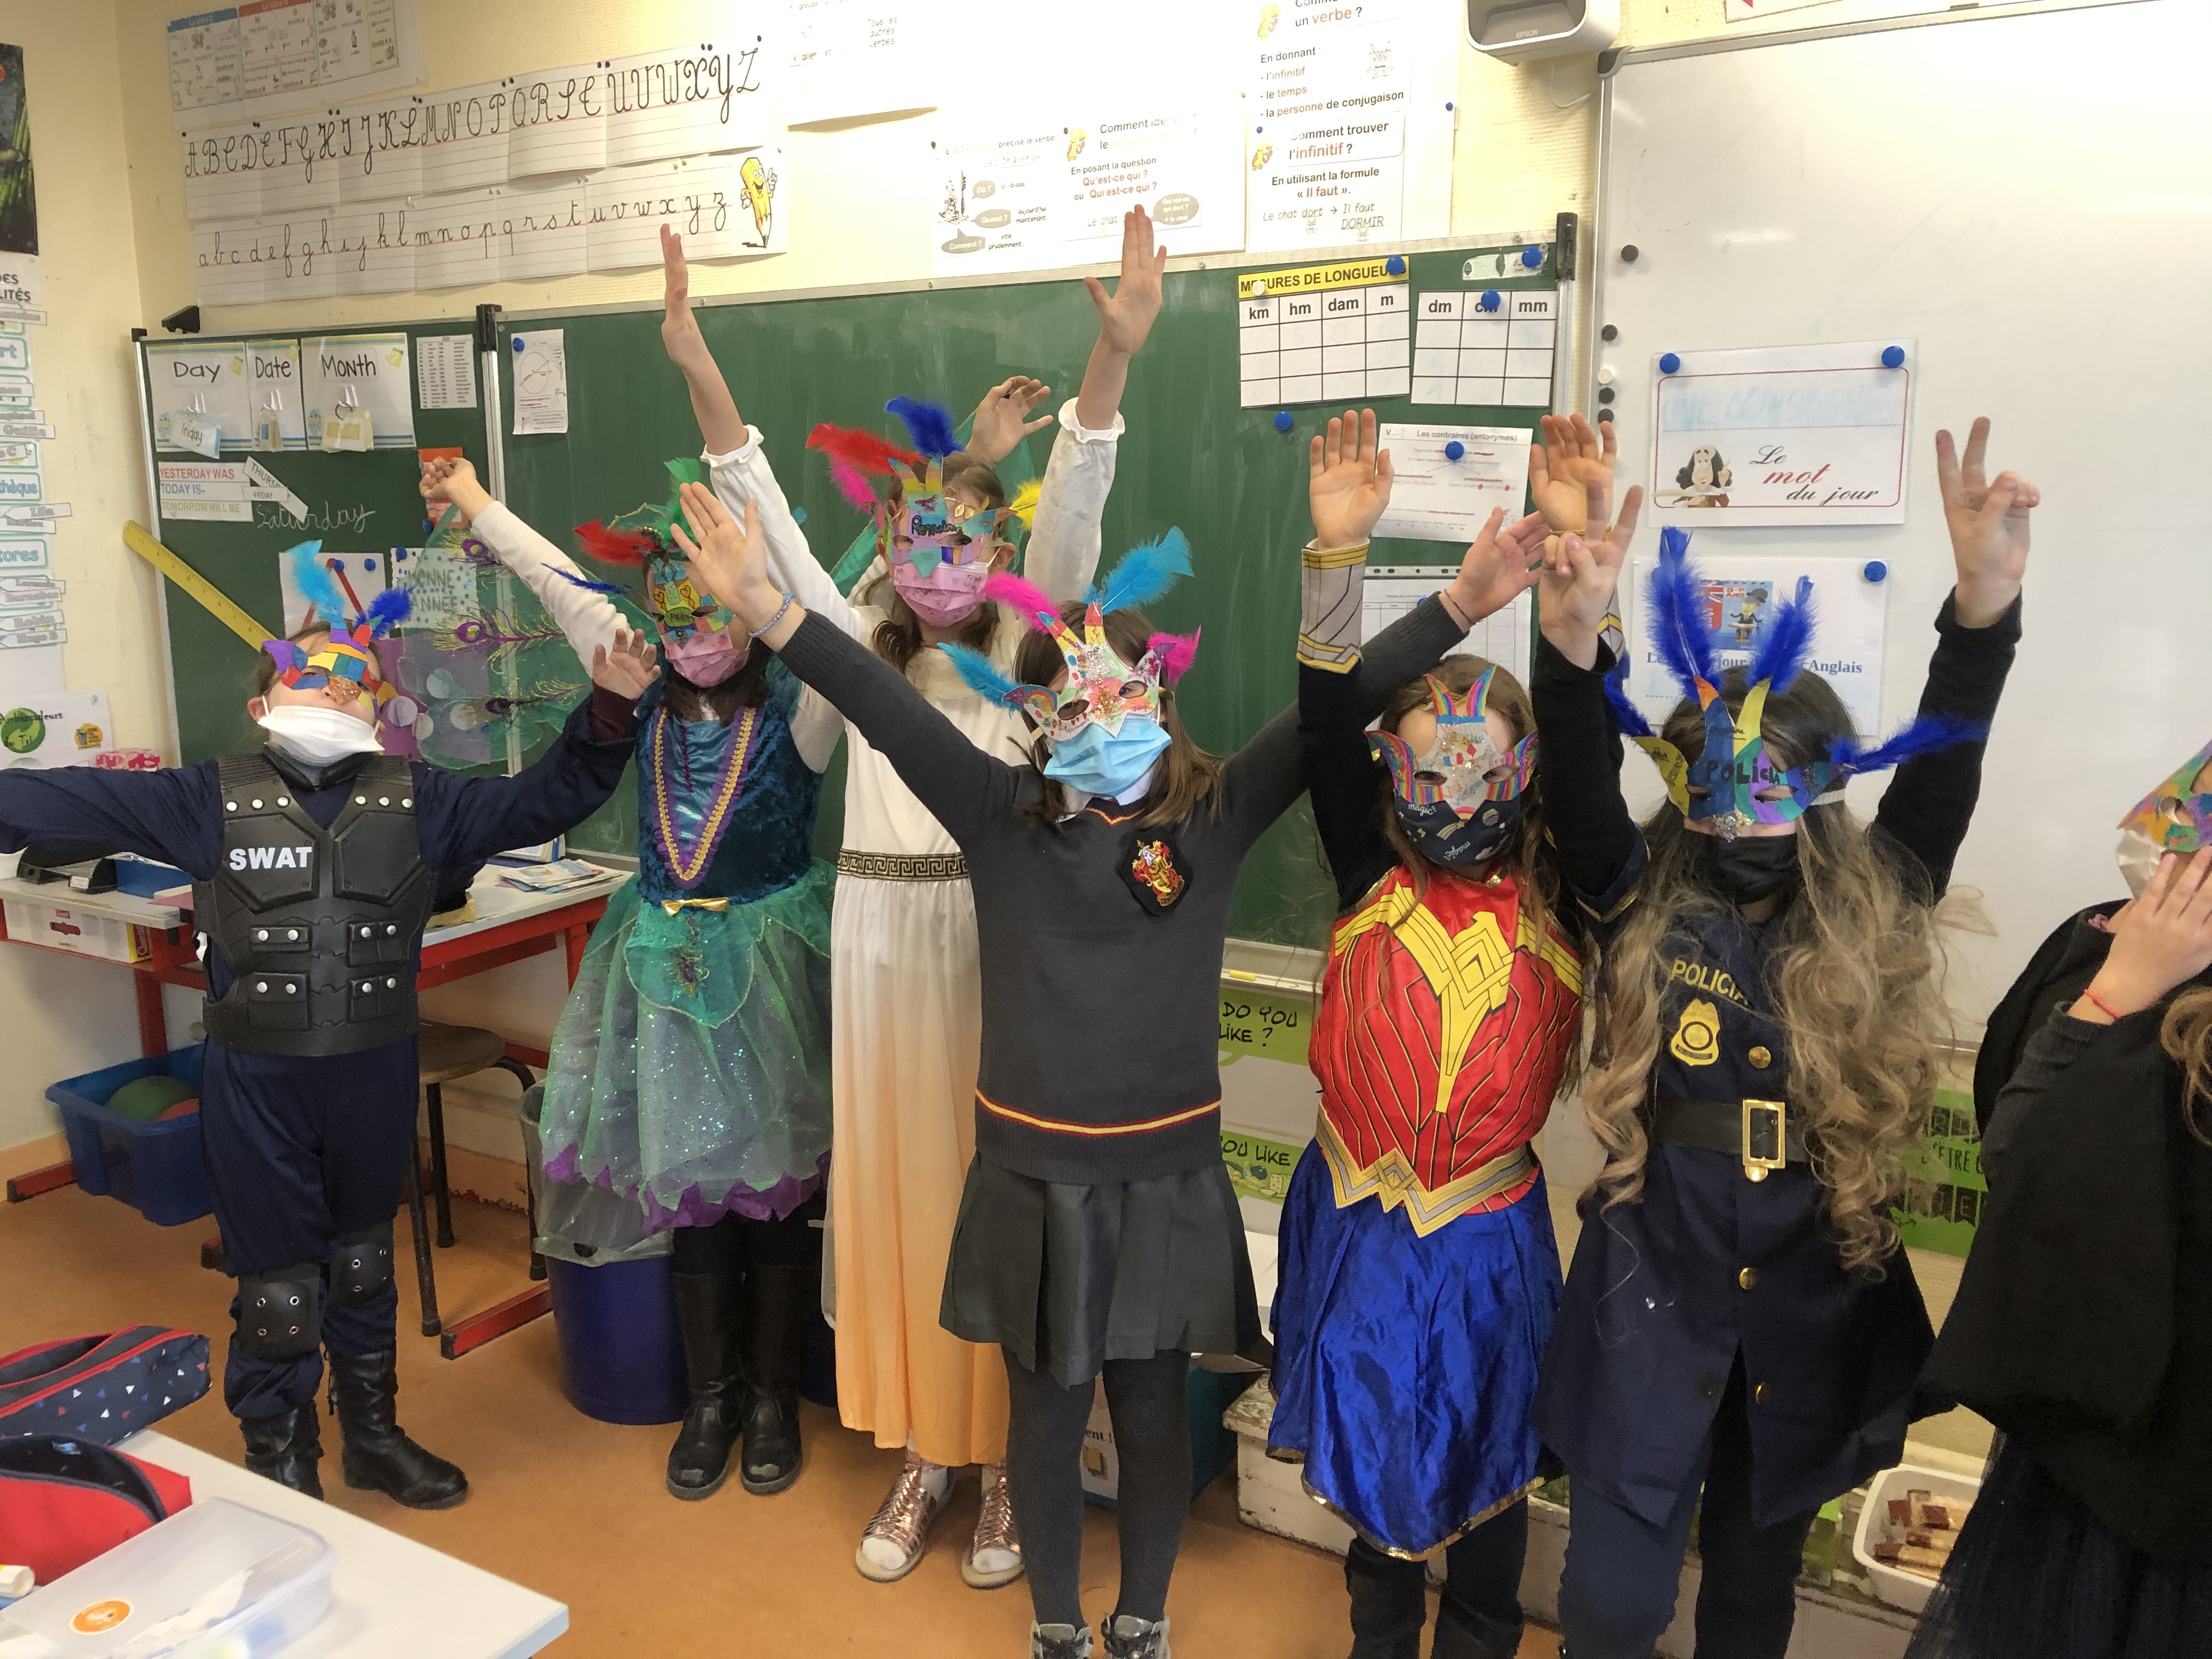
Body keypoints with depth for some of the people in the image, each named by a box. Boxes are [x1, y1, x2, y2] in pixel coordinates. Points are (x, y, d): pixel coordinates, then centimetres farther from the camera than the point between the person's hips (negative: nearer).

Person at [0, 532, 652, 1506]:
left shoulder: (416, 801, 2)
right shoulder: (214, 800, -2)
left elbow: (541, 801, 0)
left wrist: (607, 712, -12)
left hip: (376, 1071, 2)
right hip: (255, 1081, -2)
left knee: (363, 1262, 19)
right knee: (276, 1283, 8)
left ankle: (374, 1435, 37)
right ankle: (279, 1466, 29)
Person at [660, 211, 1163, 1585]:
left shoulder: (1024, 648, 1)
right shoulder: (860, 651, 8)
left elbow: (1072, 518, -13)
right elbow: (775, 531, -2)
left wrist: (1114, 357, -27)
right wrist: (704, 376, -14)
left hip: (1006, 938, -3)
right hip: (886, 942, 3)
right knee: (900, 1187, 11)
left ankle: (1008, 1459, 22)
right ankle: (925, 1451, 28)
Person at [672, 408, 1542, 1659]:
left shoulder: (1216, 816, -5)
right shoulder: (1005, 821, -5)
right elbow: (889, 710, -15)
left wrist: (1459, 607, -25)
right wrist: (770, 609, -25)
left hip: (1168, 1175, 0)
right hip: (1032, 1173, 0)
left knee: (1152, 1409, 16)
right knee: (1047, 1414, 16)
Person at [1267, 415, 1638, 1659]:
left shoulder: (1553, 904, -10)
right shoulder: (1374, 886, -7)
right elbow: (1330, 732, -15)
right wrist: (1338, 556, -26)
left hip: (1487, 1240, -1)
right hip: (1356, 1222, 2)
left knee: (1485, 1465, 18)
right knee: (1369, 1449, 21)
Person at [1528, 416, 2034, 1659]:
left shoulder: (1872, 923, -1)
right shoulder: (1644, 905, -4)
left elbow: (1942, 773, -11)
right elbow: (1578, 787, -17)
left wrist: (1986, 602, -26)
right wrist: (1573, 635, -35)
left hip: (1814, 1312, 2)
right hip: (1655, 1303, -1)